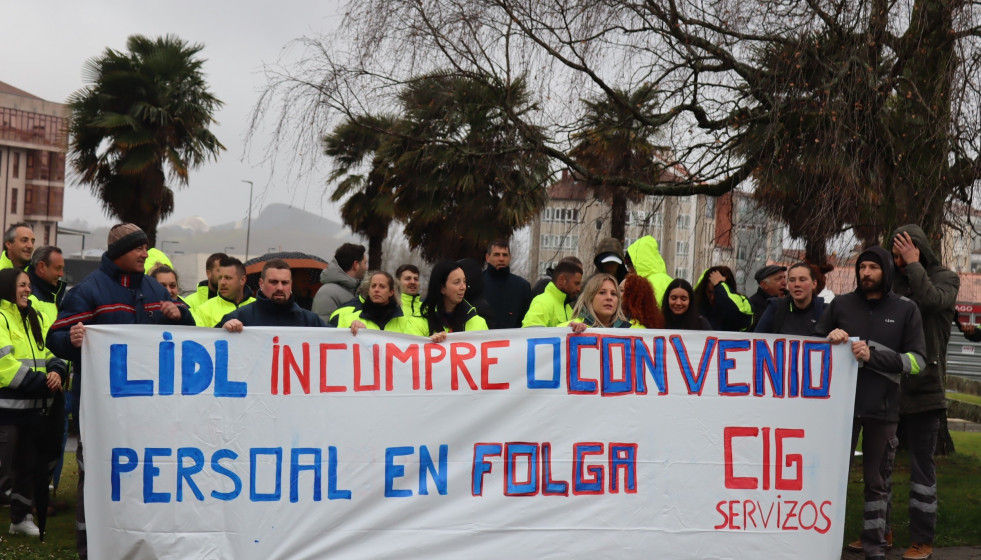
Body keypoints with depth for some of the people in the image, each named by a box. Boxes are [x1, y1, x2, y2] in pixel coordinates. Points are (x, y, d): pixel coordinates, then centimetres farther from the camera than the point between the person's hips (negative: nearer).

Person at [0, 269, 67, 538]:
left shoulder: (33, 318, 17)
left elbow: (49, 354, 16)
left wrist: (56, 372, -7)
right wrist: (42, 382, -18)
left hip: (33, 403, 8)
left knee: (30, 460, 15)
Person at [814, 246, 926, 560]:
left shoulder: (906, 310, 2)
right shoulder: (840, 305, 7)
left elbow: (917, 361, -5)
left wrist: (873, 355, -17)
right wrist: (829, 340, -10)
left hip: (883, 408, -1)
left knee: (878, 480, 9)